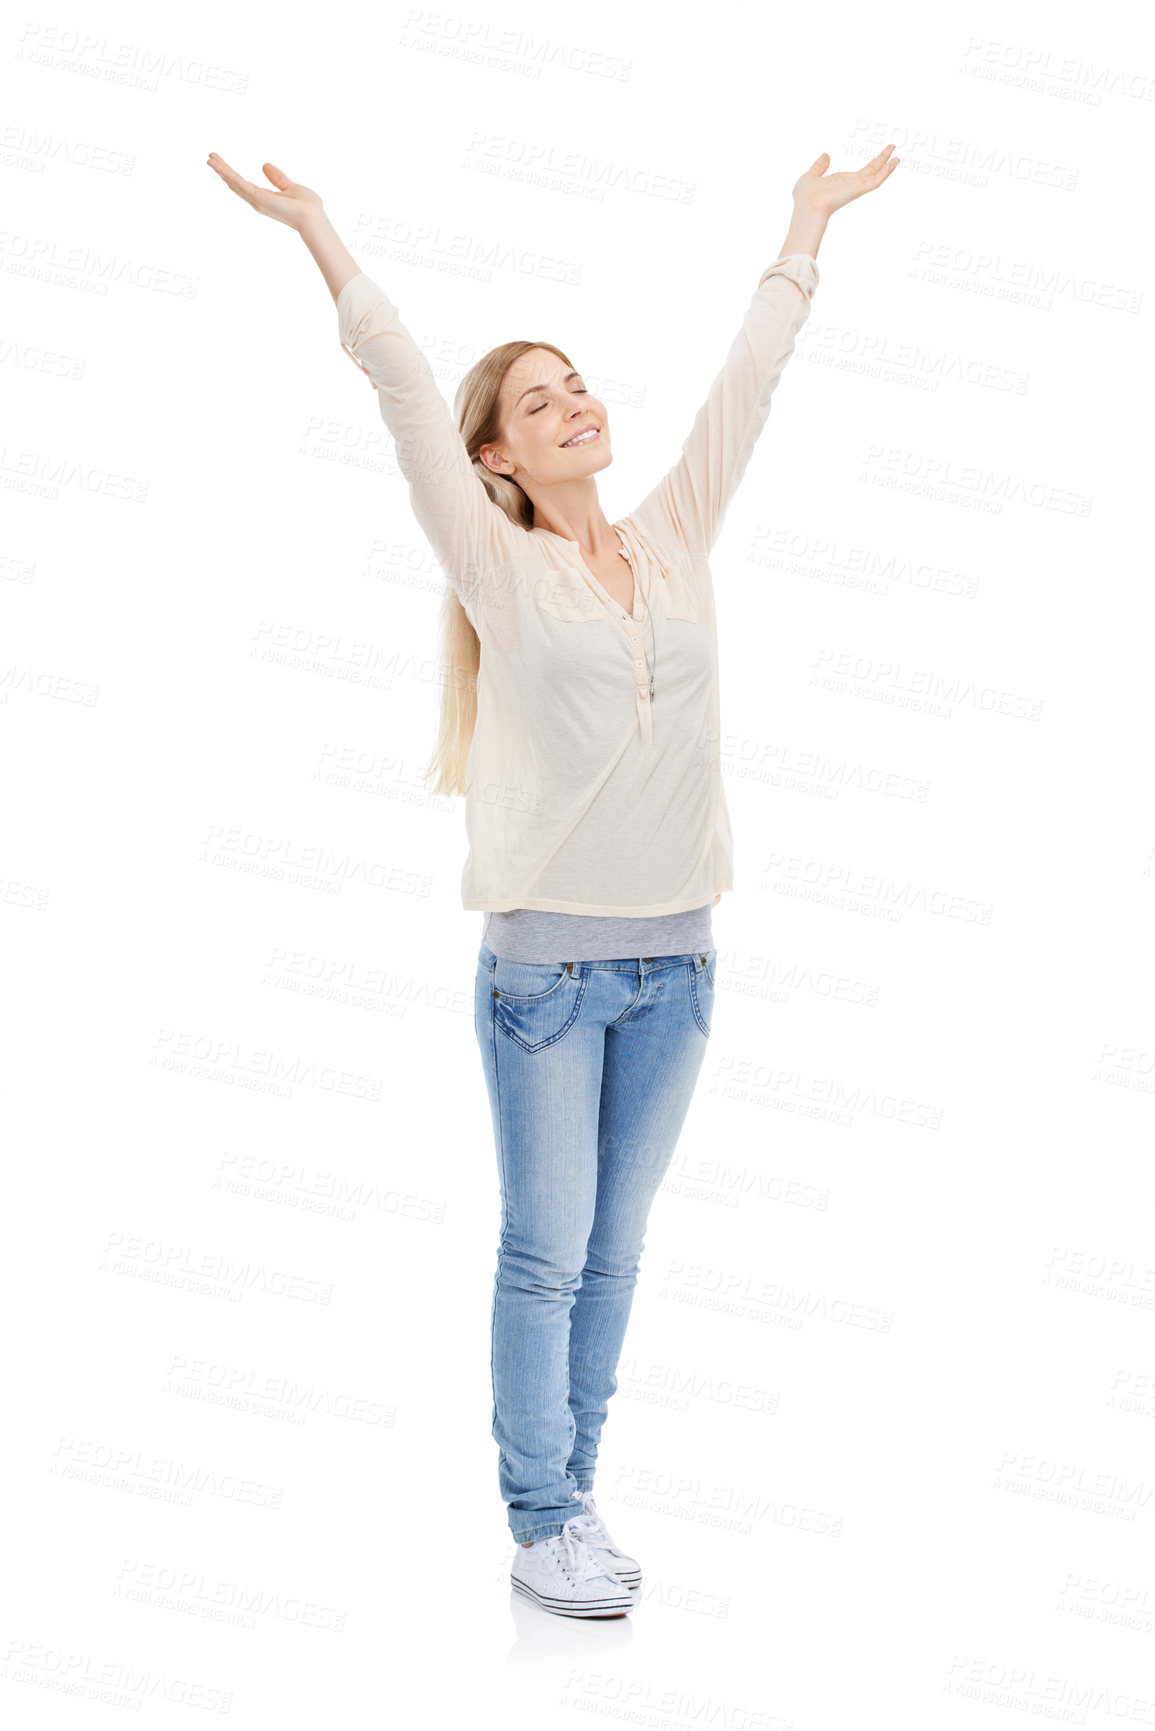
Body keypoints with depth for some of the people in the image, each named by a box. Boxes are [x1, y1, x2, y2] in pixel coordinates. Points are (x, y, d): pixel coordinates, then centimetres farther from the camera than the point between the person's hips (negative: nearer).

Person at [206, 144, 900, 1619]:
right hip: (548, 958, -4)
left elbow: (749, 378, 14)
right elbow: (404, 394, -8)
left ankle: (576, 1497, 24)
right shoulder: (499, 568, -3)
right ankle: (536, 1525, 14)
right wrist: (317, 231, -11)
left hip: (673, 956, 4)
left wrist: (810, 220, 20)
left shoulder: (674, 543, 8)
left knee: (613, 1255, 12)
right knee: (546, 1257, 3)